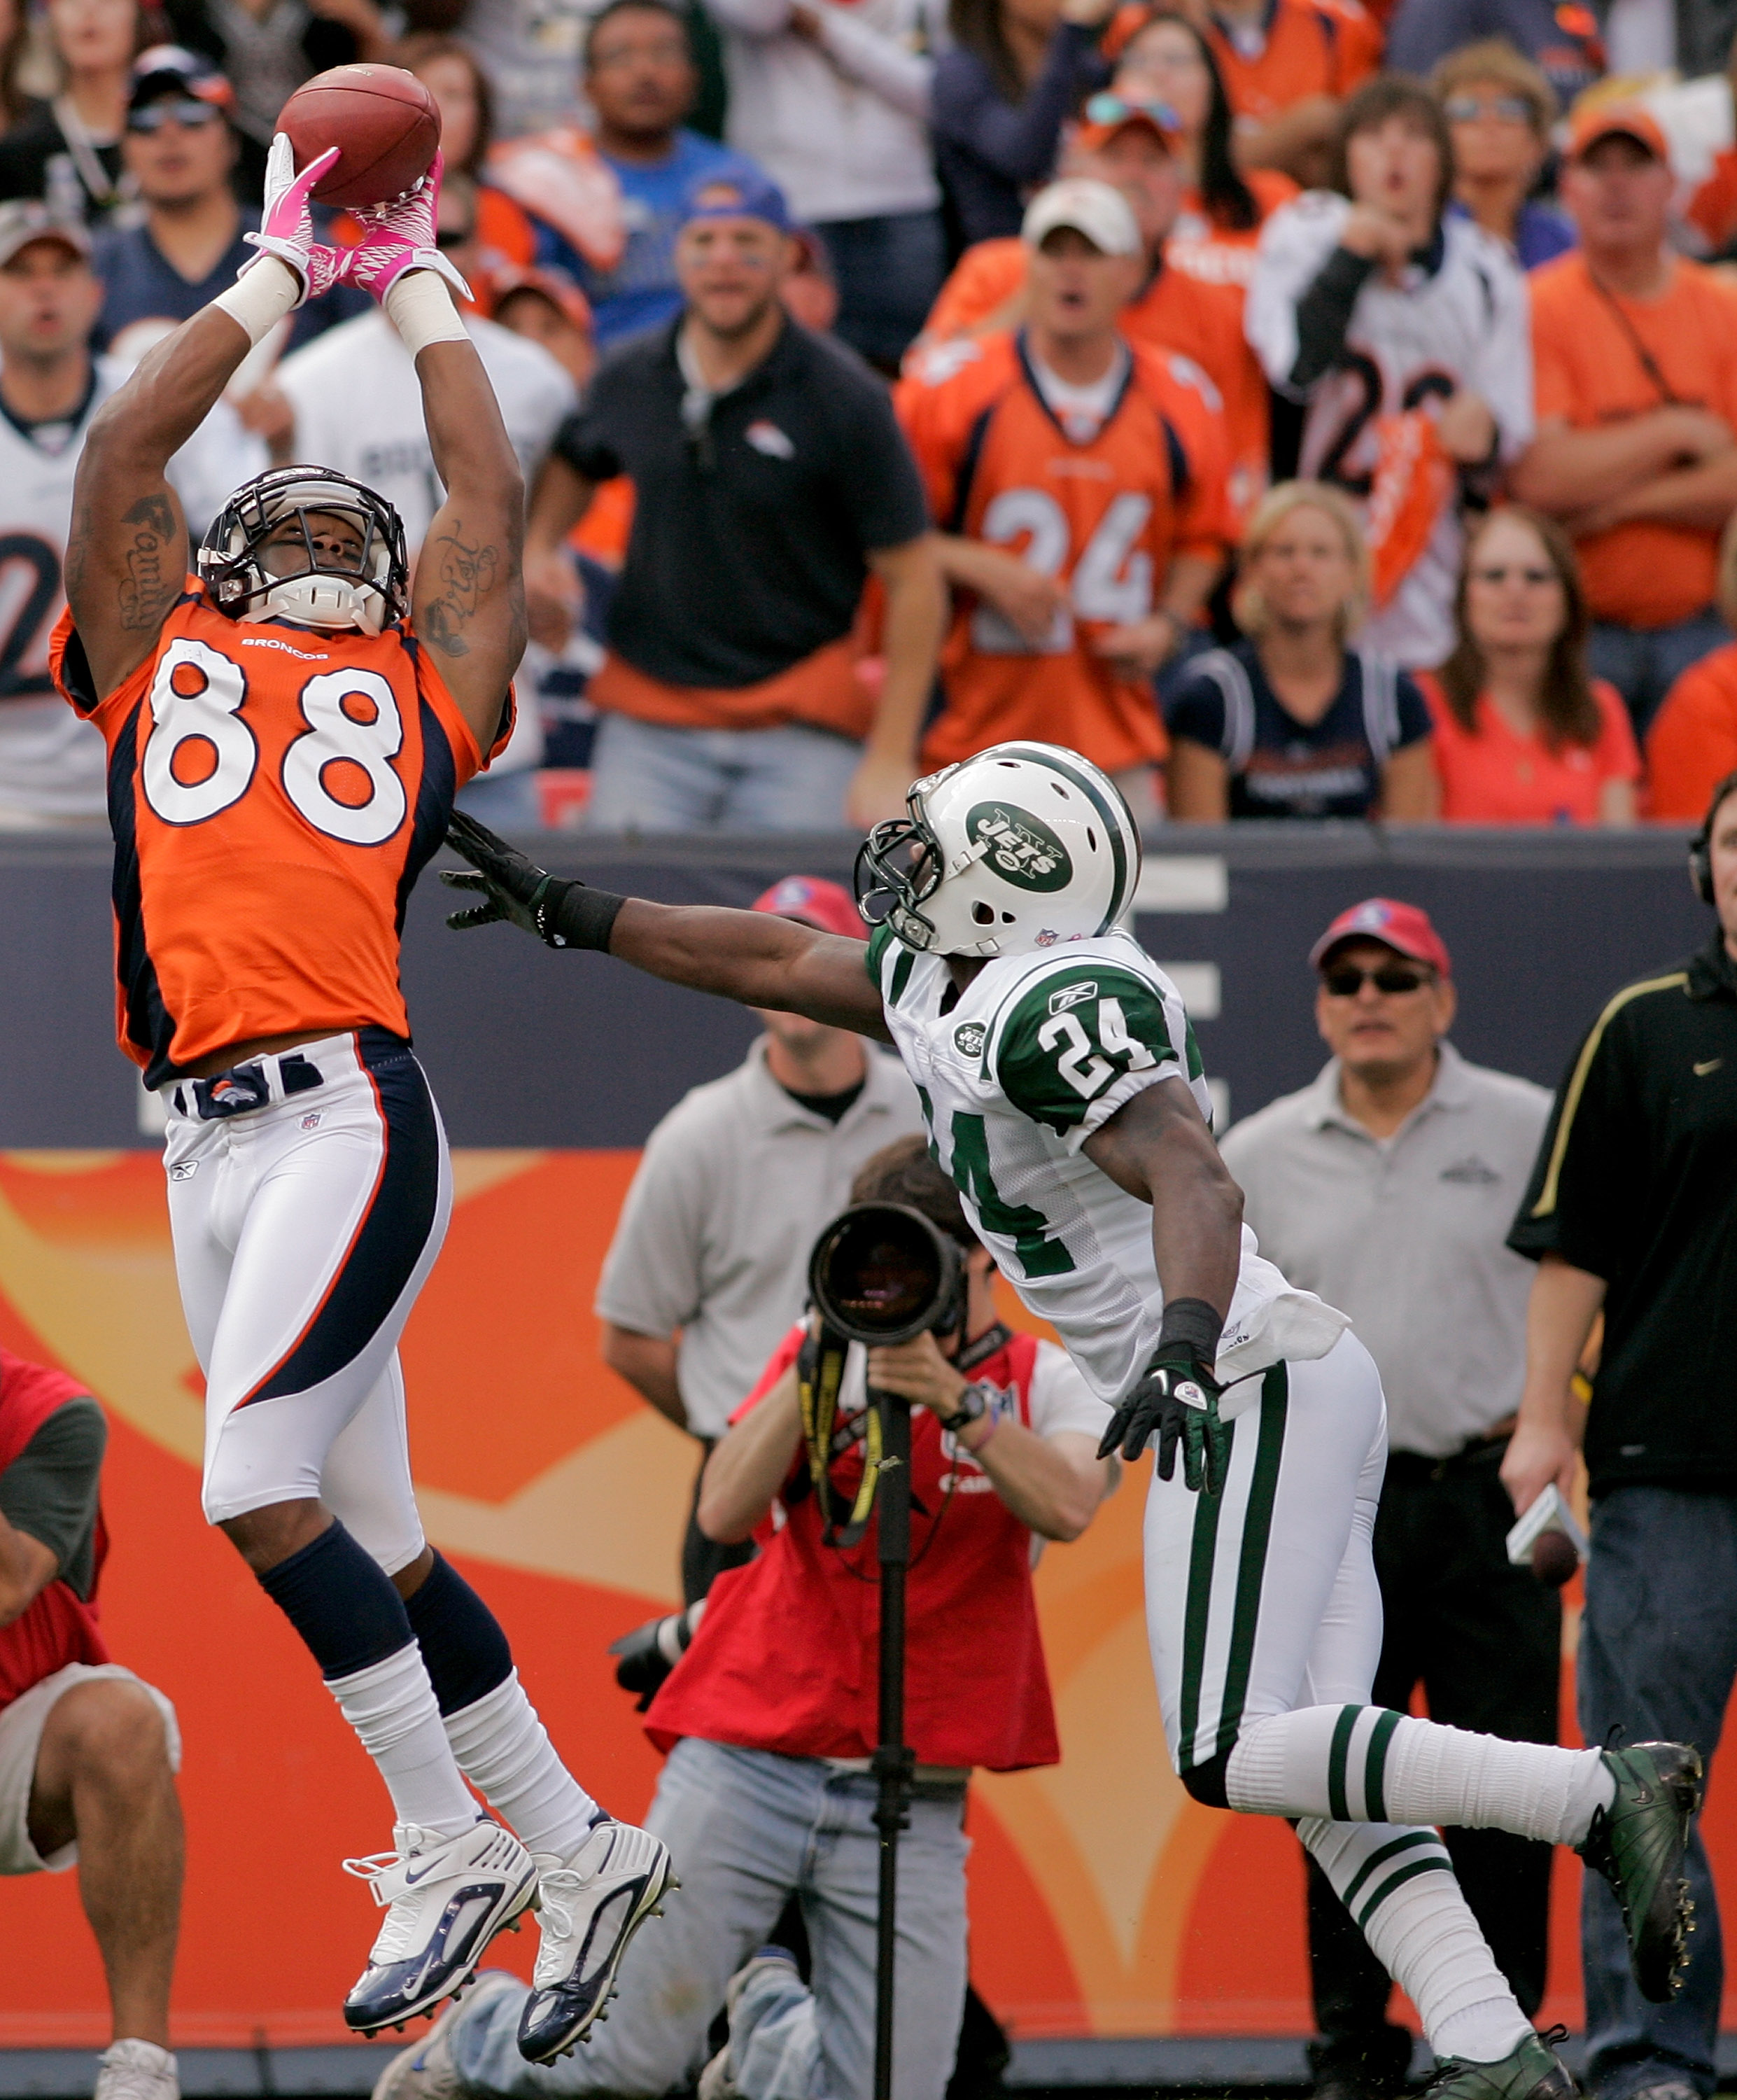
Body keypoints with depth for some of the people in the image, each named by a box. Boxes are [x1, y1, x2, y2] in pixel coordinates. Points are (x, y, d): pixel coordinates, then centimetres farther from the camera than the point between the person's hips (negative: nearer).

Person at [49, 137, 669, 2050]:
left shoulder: (419, 682, 18)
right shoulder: (158, 655, 23)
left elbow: (488, 496, 25)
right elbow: (121, 451, 21)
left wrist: (415, 282, 35)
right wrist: (279, 274, 28)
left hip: (347, 1115, -4)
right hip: (208, 1145, 4)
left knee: (258, 1487, -17)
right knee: (366, 1541, 5)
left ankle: (449, 1845, -8)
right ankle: (576, 1847, 15)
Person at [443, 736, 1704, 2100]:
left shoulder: (1054, 1011, -16)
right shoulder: (943, 986, 14)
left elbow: (1196, 1181, -28)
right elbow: (773, 963, 28)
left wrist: (1186, 1346, -44)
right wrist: (567, 911, 33)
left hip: (1258, 1388, -10)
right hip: (1285, 1390, 10)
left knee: (1232, 1758, -15)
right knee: (1317, 1778, 1)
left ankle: (1606, 1798, -17)